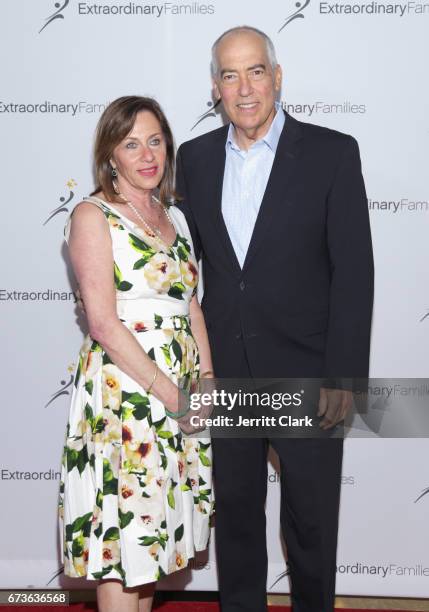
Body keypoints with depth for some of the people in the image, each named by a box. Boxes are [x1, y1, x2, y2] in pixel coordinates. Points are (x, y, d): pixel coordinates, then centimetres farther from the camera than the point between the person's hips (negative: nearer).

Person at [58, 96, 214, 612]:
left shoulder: (174, 216, 14)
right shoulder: (93, 215, -6)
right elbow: (104, 323, -14)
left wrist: (206, 377, 2)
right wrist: (168, 391, -16)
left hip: (181, 391, 7)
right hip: (122, 390, -6)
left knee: (152, 532, 15)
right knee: (121, 536, 0)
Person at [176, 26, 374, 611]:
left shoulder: (332, 153, -7)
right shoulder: (195, 157, 5)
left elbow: (354, 272, -9)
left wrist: (342, 377, -13)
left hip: (306, 372, -3)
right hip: (224, 371, 3)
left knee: (311, 517, 11)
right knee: (235, 509, 17)